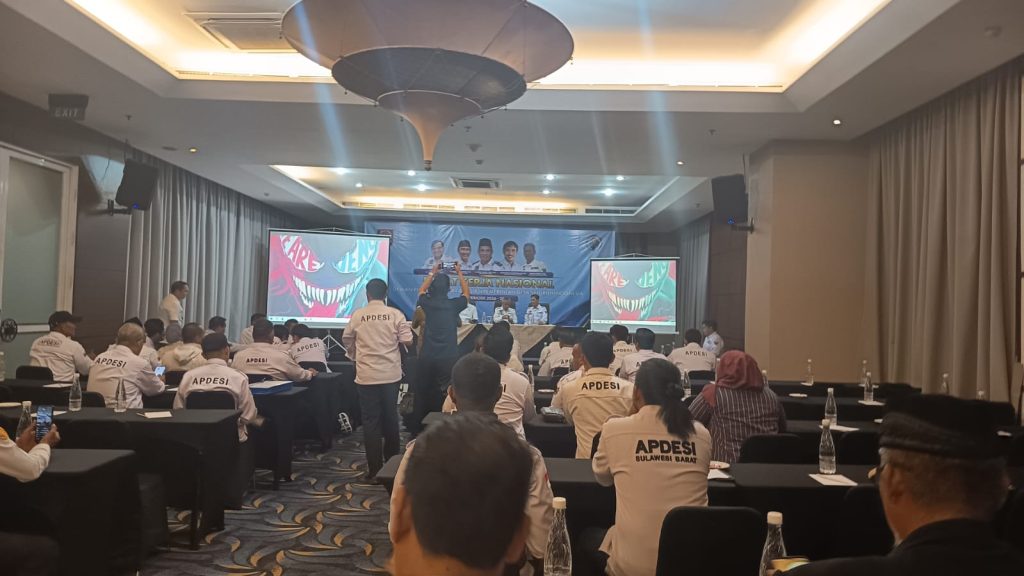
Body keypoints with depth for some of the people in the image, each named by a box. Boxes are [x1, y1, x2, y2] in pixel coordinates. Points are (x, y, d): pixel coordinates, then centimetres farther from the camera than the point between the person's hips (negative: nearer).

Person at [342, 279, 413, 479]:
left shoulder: (358, 315, -2)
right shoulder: (395, 314, -4)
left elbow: (346, 341, 9)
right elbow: (407, 340, -6)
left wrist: (354, 355, 29)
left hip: (366, 376, -1)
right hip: (391, 374, 1)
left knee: (371, 421, 4)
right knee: (390, 417, 16)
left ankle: (375, 469, 3)